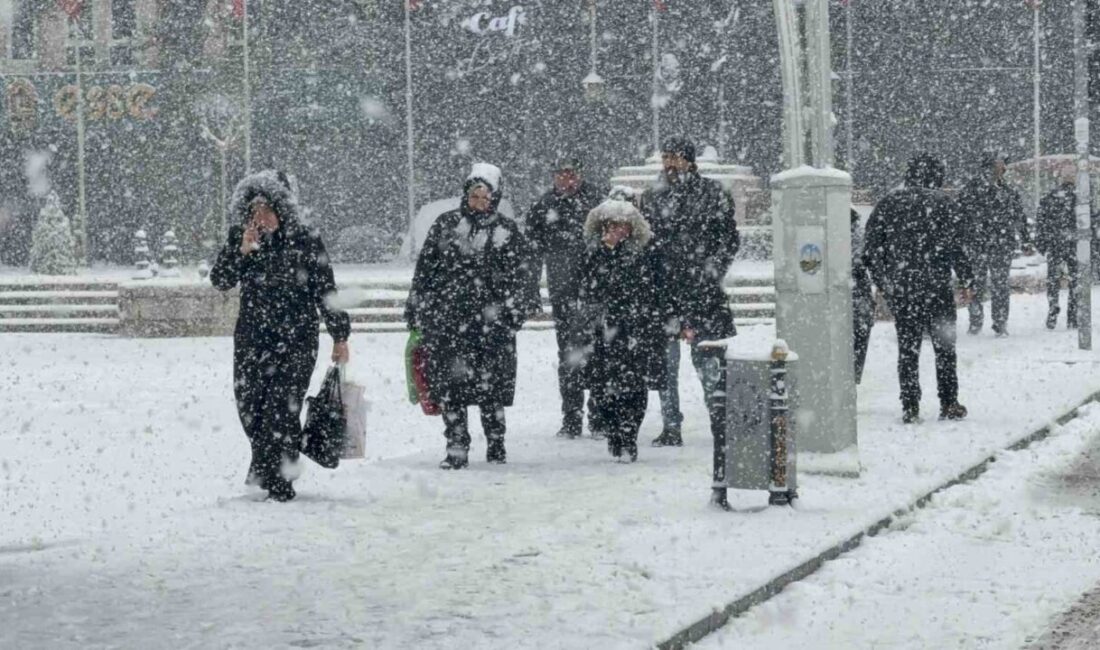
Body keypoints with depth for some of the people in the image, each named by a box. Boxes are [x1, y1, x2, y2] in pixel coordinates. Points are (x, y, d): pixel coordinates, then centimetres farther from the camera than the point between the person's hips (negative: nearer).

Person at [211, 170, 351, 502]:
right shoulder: (241, 238, 5)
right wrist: (242, 251, -16)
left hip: (296, 340, -4)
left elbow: (325, 291, 0)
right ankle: (264, 467, 31)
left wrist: (340, 337, 3)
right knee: (249, 407, 7)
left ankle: (280, 484, -4)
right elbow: (220, 280, 0)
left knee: (282, 410, -11)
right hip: (251, 340, 4)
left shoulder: (305, 241, -4)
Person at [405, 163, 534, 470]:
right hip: (446, 317, 1)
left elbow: (518, 278, 5)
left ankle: (496, 444, 18)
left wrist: (513, 313, -5)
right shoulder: (445, 224, 10)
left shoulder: (507, 231, 6)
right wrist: (415, 307, 10)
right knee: (450, 386, -3)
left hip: (490, 321, -1)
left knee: (491, 386, 2)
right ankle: (456, 448, 2)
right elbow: (424, 268, 12)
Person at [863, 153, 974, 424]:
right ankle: (948, 404, 9)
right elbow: (954, 248, -10)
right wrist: (966, 280, 1)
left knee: (907, 349, 9)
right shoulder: (943, 204, -6)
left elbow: (871, 248, 6)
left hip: (898, 290, 3)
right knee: (944, 346, 10)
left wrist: (882, 283, 14)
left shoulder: (889, 204, 5)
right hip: (935, 287, -3)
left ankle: (910, 407, 5)